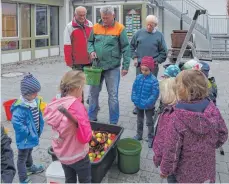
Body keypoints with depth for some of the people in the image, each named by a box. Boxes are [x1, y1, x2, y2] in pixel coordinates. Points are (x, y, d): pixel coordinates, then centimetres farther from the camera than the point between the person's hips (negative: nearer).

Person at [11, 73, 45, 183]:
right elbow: (16, 123, -36)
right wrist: (27, 132, -26)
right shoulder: (20, 107, -32)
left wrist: (39, 129, 5)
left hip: (33, 135, 8)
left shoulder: (36, 101, -5)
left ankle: (30, 167, 56)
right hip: (25, 138, -8)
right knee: (22, 158, 11)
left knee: (29, 152, 32)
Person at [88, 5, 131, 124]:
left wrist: (125, 66, -10)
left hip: (112, 68, -4)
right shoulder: (96, 27, 4)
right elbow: (90, 42, 16)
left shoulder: (120, 28, -7)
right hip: (97, 66, 4)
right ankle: (91, 117, 31)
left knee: (113, 96, 3)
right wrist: (91, 51, -6)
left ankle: (113, 122, 17)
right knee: (93, 93, 13)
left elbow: (125, 48, -6)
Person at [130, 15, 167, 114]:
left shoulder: (159, 35, 1)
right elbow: (132, 46, 12)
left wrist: (156, 61, -6)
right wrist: (135, 58, 2)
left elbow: (163, 52, 3)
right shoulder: (139, 33, 4)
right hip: (140, 65, 1)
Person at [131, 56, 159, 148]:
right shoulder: (138, 77, -5)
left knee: (149, 122, 11)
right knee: (139, 120, 23)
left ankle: (151, 138, 27)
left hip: (148, 106, -5)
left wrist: (147, 103, -24)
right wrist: (134, 98, -7)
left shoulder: (153, 80, -21)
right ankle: (139, 135, 40)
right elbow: (134, 88, 4)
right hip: (138, 104, 5)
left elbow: (155, 94, -20)